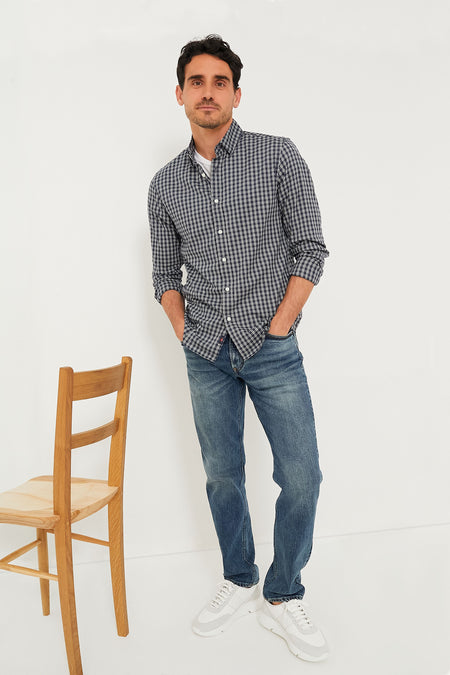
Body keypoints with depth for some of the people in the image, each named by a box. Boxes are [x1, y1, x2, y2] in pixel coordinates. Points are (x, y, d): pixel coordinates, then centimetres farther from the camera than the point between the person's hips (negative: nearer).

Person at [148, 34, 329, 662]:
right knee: (223, 475, 11)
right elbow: (165, 271, 14)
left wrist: (277, 328, -10)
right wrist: (184, 332, 1)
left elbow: (310, 248, -5)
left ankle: (283, 597, 19)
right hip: (206, 355, 3)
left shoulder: (278, 156, -2)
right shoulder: (165, 184, 8)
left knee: (300, 477, -3)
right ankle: (240, 584, 31)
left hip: (273, 349, -2)